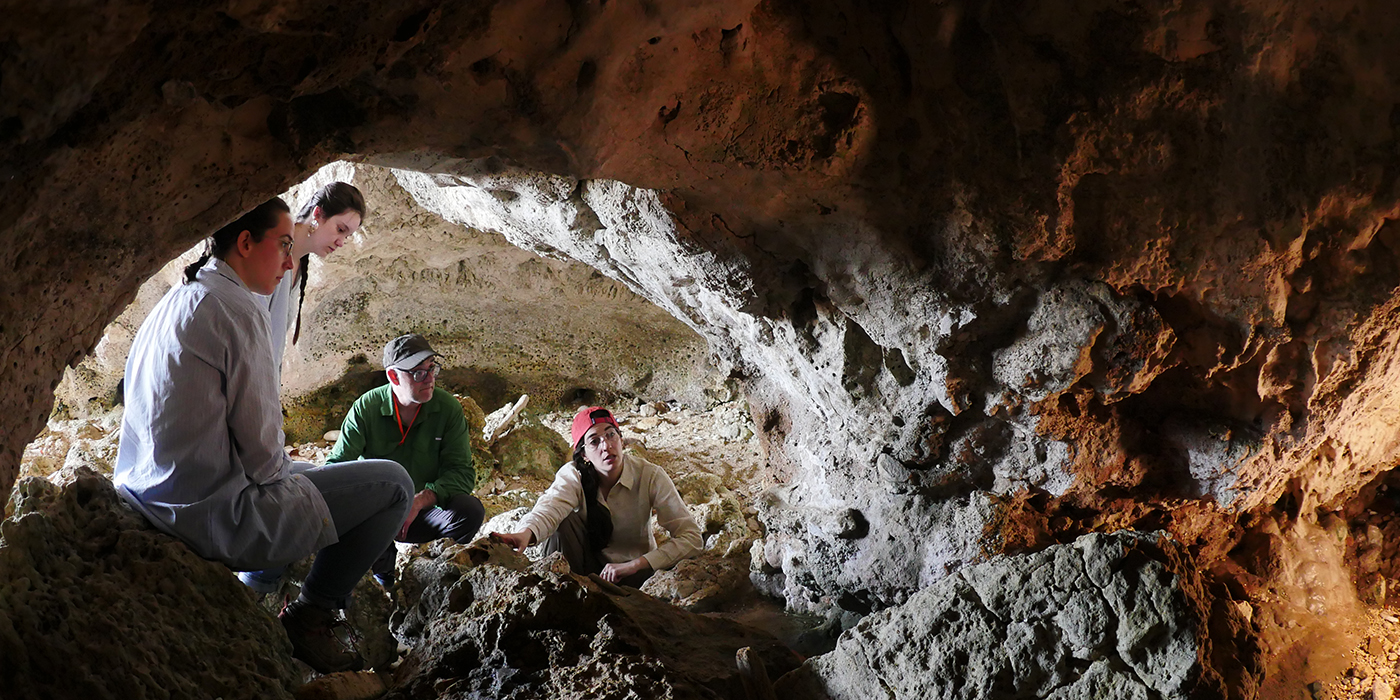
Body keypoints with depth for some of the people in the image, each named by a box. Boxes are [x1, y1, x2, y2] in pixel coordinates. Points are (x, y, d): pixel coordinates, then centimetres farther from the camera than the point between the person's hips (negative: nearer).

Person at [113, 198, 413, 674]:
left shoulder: (173, 304, 14)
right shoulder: (236, 308, -15)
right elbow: (261, 443, -16)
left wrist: (282, 471, 21)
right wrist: (281, 473, 6)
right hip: (209, 517, -10)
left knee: (297, 476, 35)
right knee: (391, 484, -2)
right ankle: (310, 614, 6)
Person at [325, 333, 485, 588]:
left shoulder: (448, 409, -9)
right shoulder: (366, 408, -10)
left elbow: (462, 472, -14)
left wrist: (420, 500, -32)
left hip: (424, 511, 0)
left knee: (470, 511, -30)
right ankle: (382, 567, 1)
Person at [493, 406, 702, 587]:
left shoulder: (649, 476, -18)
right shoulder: (573, 475, -15)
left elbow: (691, 536, -23)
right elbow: (549, 507, -38)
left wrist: (633, 565, -32)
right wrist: (526, 533, -62)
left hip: (637, 571, -1)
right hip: (590, 565, 1)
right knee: (566, 519, -26)